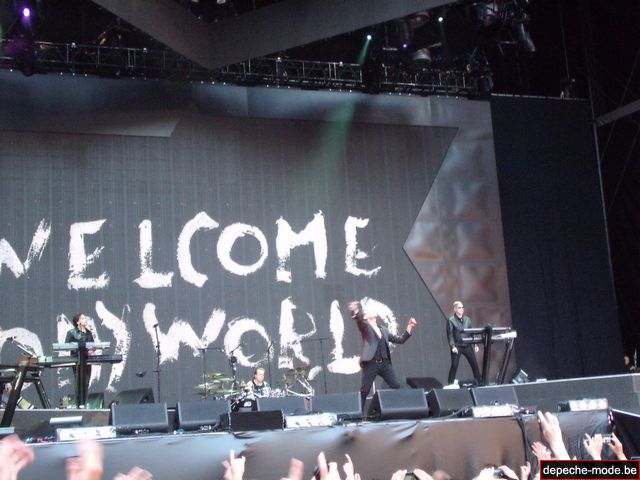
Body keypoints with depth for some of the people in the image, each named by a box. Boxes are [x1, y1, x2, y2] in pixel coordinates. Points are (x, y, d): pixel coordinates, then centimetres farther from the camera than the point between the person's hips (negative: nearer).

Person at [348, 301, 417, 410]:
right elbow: (359, 320, -18)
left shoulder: (384, 330, 22)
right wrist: (356, 311, -41)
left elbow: (400, 340, 24)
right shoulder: (365, 327, 5)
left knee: (397, 387, 4)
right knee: (364, 391, -4)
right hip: (371, 363, -5)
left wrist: (409, 328, 14)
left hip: (385, 363, 5)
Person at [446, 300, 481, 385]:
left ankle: (480, 382, 16)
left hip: (467, 346, 4)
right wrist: (452, 346, -18)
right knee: (454, 365, -6)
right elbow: (450, 335, -9)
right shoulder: (451, 320, -4)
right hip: (457, 346, -4)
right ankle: (450, 384, 4)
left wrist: (475, 344, 5)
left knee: (474, 364, 4)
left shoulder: (467, 319, 10)